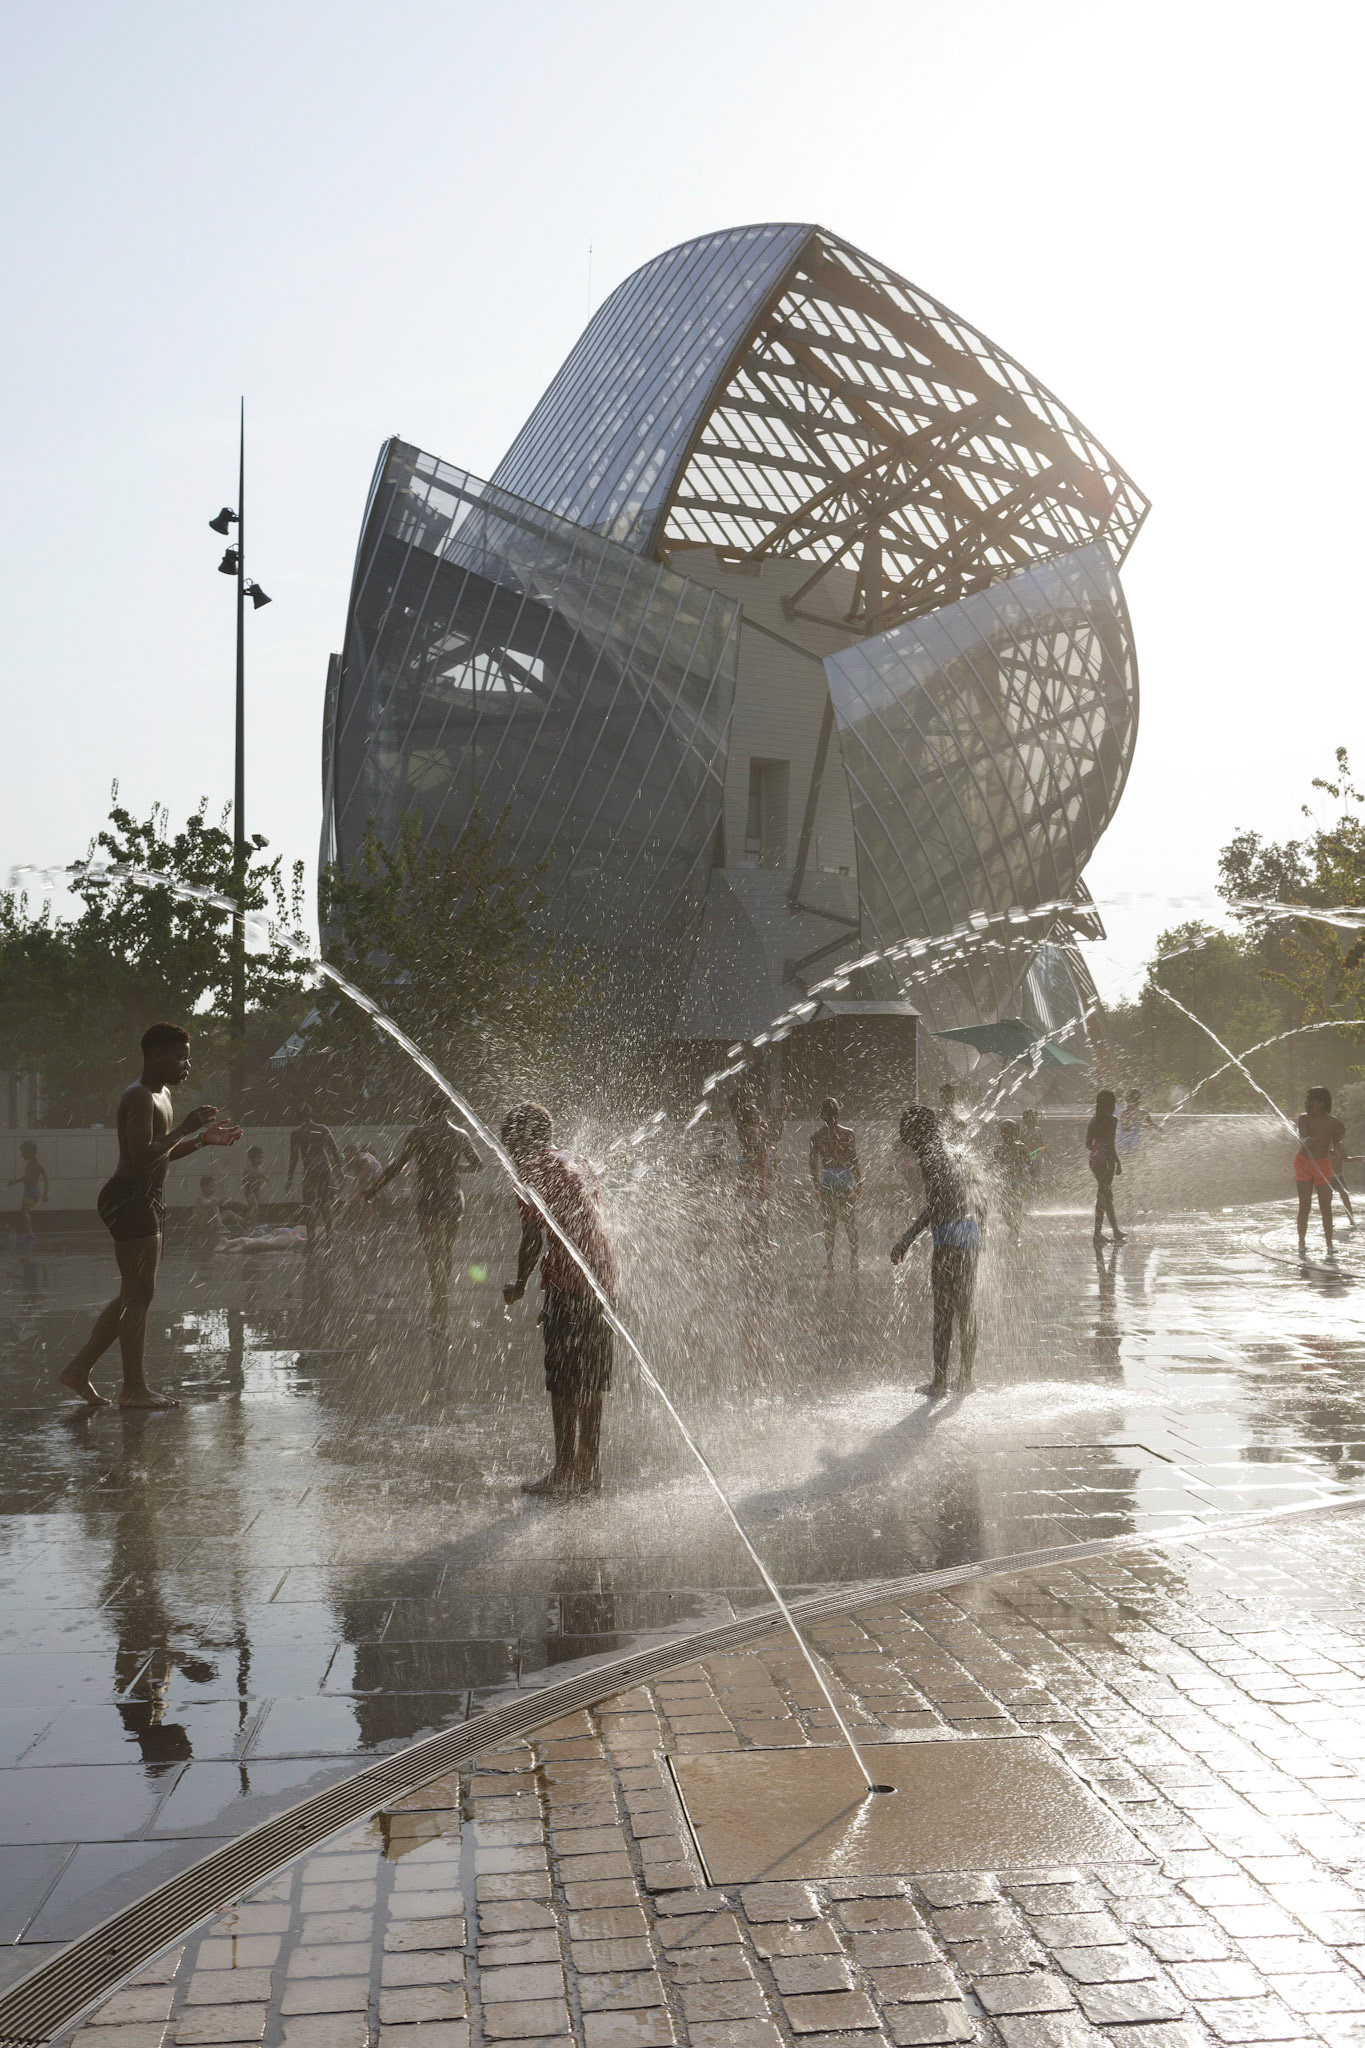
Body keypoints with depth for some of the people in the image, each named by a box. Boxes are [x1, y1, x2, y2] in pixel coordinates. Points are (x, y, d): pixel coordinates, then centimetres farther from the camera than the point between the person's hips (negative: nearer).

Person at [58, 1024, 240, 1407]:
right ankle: (134, 1388, -1)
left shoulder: (162, 1094, 17)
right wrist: (184, 1128, -21)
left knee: (133, 1295, 14)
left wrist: (204, 1138, 12)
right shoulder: (140, 1097, -15)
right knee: (139, 1294, -6)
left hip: (146, 1200, 11)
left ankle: (78, 1369, 20)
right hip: (131, 1199, -11)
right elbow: (143, 1156, -24)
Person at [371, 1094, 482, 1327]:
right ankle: (441, 1314, 27)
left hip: (430, 1199, -5)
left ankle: (441, 1317, -16)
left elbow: (397, 1166, -9)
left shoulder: (419, 1133, -9)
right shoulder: (460, 1135, 5)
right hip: (454, 1199, 5)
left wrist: (372, 1190, 0)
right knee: (445, 1255, 17)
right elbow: (476, 1164, 20)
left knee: (433, 1256, -5)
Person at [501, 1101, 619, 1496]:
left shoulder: (533, 1170, -6)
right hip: (603, 1283, 8)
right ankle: (590, 1471, 18)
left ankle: (565, 1471, 2)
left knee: (564, 1384, -1)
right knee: (590, 1383, 13)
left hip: (567, 1284, -8)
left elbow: (535, 1234, -15)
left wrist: (519, 1283, -3)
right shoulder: (581, 1166, 20)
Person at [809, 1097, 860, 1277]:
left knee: (829, 1229, 10)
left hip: (826, 1183, 2)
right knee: (851, 1228, 8)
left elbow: (813, 1165, 2)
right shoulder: (847, 1133, -8)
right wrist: (859, 1183, 5)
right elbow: (854, 1162, -6)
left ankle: (830, 1270, 10)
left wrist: (816, 1188, 13)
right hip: (845, 1180, -2)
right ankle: (854, 1268, 8)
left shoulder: (816, 1136, -2)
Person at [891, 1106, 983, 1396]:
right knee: (966, 1311, 14)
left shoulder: (931, 1160, -9)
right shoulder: (955, 1159, 19)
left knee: (943, 1311, -6)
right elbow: (978, 1204, 22)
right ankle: (966, 1376, 19)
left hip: (949, 1238, -9)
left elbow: (934, 1206, -20)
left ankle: (940, 1380, -6)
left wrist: (906, 1241, -21)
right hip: (971, 1236, 9)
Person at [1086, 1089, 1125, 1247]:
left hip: (1094, 1158, 7)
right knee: (1103, 1196, -2)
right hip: (1106, 1159, -7)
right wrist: (1118, 1163, -12)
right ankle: (1097, 1234, -1)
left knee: (1107, 1195, 16)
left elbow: (1088, 1144, 9)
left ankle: (1116, 1231, 26)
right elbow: (1110, 1144, -18)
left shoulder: (1093, 1120, 8)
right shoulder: (1112, 1120, -13)